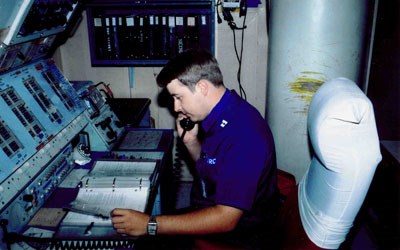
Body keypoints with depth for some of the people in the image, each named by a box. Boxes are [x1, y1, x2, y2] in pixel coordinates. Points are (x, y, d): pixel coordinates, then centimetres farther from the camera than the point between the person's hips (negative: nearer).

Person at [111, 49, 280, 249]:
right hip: (208, 216, 8)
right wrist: (190, 141, -5)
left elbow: (226, 219, -29)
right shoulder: (218, 116, -1)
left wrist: (150, 224, -28)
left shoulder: (244, 134, -29)